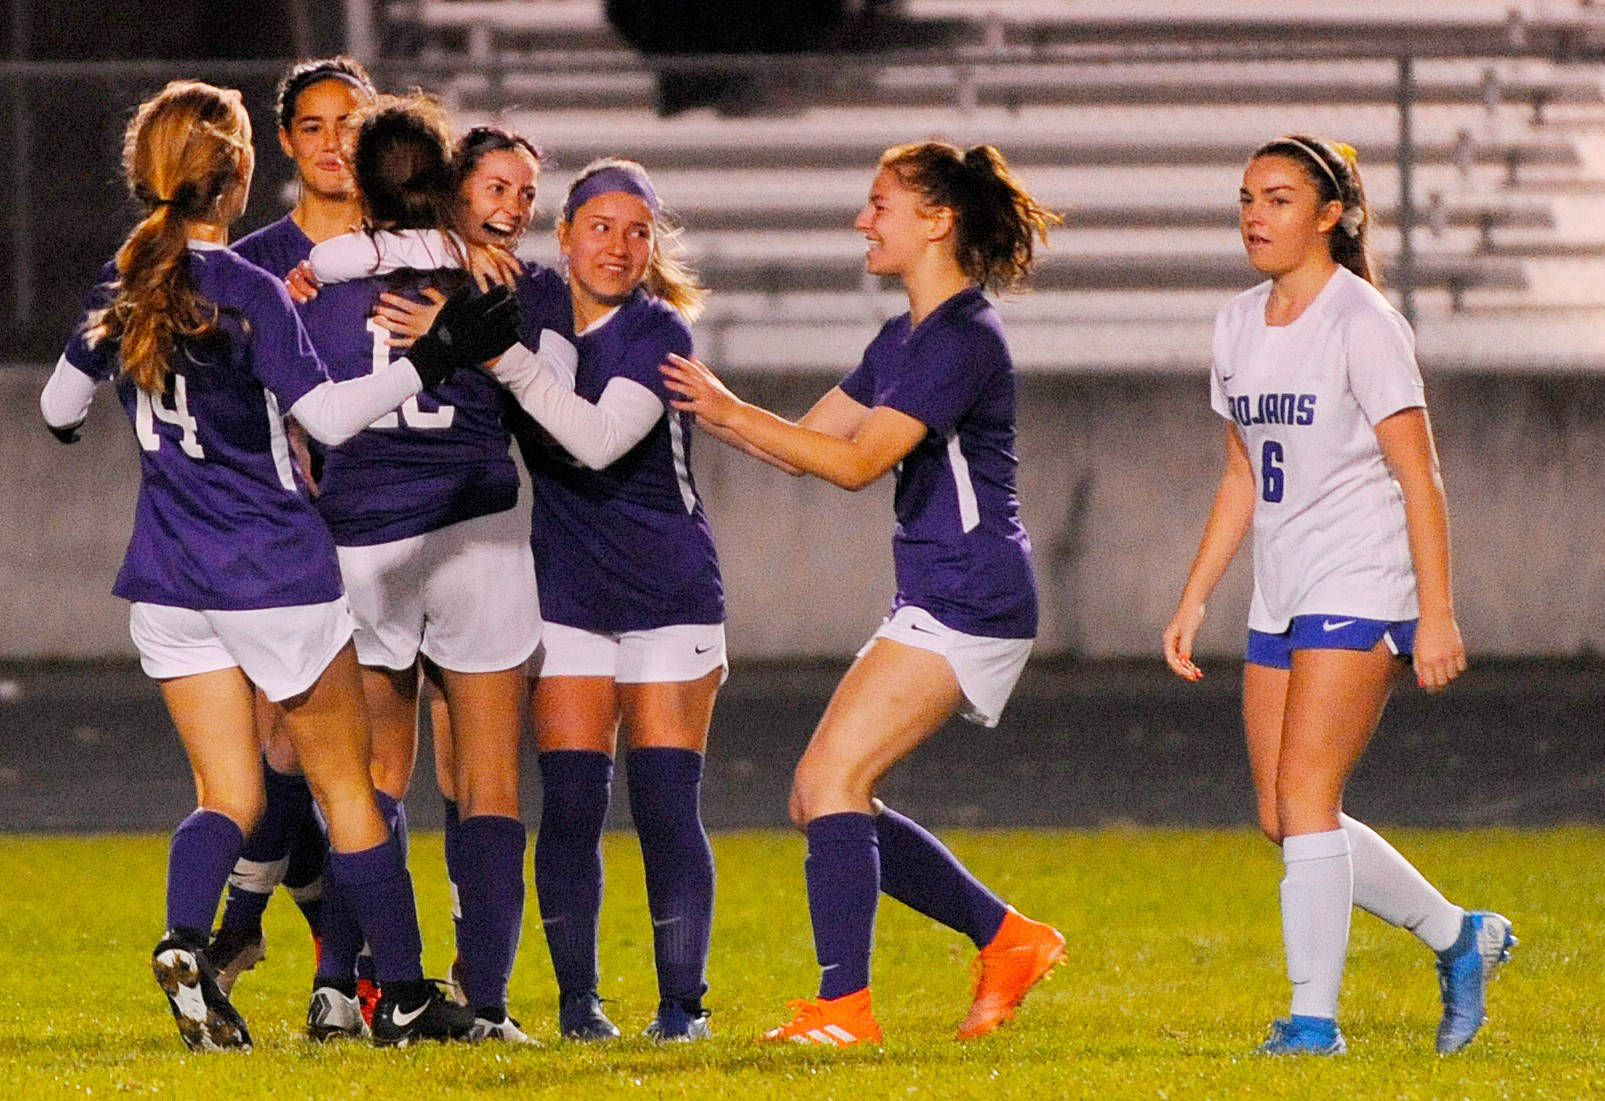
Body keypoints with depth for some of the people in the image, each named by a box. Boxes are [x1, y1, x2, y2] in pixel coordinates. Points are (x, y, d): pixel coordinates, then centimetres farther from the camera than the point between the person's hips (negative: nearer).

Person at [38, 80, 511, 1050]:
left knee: (229, 795, 7)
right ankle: (405, 996, 13)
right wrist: (434, 360, -18)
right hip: (273, 570, -5)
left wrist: (66, 420, 40)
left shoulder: (123, 286, 4)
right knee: (347, 784, 7)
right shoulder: (250, 293, -15)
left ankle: (186, 939, -22)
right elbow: (329, 416, -20)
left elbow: (61, 404, 17)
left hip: (169, 572, 5)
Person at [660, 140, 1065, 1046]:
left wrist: (731, 411, -19)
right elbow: (812, 440, 21)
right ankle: (1010, 939, 15)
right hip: (935, 600, 10)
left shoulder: (962, 339, -14)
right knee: (820, 796, 8)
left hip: (969, 599, -10)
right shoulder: (905, 338, 18)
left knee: (833, 779, -16)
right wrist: (708, 405, 11)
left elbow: (857, 461, -21)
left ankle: (845, 1007, -18)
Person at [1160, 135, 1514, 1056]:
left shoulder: (1362, 323, -11)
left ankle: (1315, 1015, -12)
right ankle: (1460, 937, 20)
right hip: (1282, 601, 8)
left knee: (1305, 796, -16)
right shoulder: (1240, 326, 12)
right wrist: (1194, 600, 17)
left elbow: (1418, 475, -13)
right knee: (1284, 818, 4)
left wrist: (1437, 613, -17)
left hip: (1361, 593, -8)